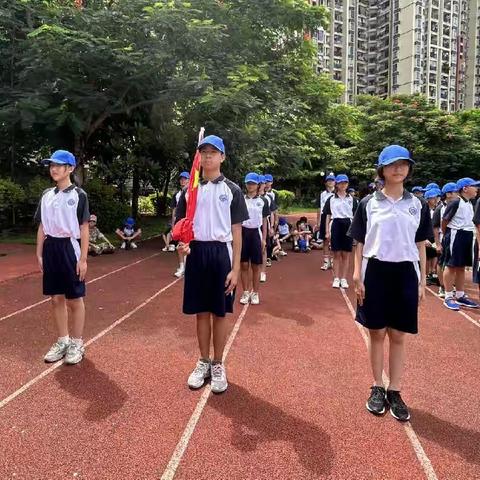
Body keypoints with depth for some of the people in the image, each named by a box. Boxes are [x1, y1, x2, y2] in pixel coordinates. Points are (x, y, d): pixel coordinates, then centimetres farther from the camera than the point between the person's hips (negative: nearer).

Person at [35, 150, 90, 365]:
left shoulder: (78, 195, -6)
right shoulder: (46, 195, 10)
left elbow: (84, 228, -8)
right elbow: (42, 227, 13)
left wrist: (83, 259, -11)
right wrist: (39, 254, 9)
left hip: (70, 248, -5)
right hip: (51, 249, 5)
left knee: (74, 299, 3)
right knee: (56, 298, 12)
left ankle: (77, 343, 17)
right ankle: (62, 340, 26)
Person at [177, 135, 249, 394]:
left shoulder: (232, 190, 0)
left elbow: (236, 232, -2)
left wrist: (235, 269, -7)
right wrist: (183, 242, -12)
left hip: (221, 253, -2)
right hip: (196, 253, 3)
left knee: (220, 313, 7)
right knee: (201, 312, 10)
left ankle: (218, 365, 22)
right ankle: (203, 362, 27)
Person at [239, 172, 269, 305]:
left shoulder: (263, 201, 2)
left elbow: (264, 222, 4)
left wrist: (264, 239, -1)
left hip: (256, 233, -1)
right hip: (243, 232, 1)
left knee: (256, 266, 5)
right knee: (244, 265, 5)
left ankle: (255, 293, 16)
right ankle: (246, 292, 16)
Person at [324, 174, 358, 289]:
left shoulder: (352, 199, 8)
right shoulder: (331, 199, 7)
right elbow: (328, 216, 7)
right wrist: (327, 231, 1)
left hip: (348, 226, 1)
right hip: (336, 225, -1)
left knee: (346, 254, 4)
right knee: (336, 254, 2)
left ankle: (343, 279, 11)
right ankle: (336, 279, 9)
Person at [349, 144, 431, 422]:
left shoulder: (418, 205, 6)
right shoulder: (369, 204, 1)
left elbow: (420, 246, 7)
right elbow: (361, 244, 2)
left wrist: (422, 281, 4)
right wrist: (357, 277, -5)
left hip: (406, 274, 1)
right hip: (376, 272, -1)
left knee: (399, 336, 8)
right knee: (377, 334, 8)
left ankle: (395, 392, 21)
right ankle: (378, 388, 24)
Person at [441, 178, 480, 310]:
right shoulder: (455, 203, -14)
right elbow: (444, 221, -10)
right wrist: (447, 236, 2)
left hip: (468, 236, 8)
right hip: (456, 236, -8)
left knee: (461, 267, 13)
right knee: (451, 266, -3)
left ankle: (460, 296, 21)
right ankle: (448, 297, 3)